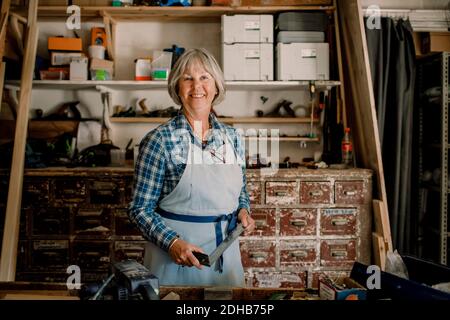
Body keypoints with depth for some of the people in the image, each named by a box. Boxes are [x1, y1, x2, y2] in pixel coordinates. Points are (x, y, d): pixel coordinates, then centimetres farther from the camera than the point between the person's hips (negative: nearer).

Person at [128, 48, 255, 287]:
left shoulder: (232, 138, 3)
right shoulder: (159, 140, -11)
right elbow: (140, 209, -9)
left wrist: (243, 211, -4)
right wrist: (173, 242, -21)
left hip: (226, 252, 4)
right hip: (175, 258, -4)